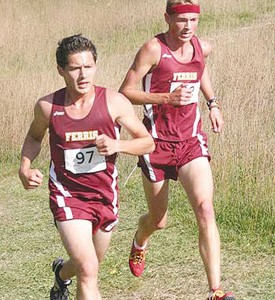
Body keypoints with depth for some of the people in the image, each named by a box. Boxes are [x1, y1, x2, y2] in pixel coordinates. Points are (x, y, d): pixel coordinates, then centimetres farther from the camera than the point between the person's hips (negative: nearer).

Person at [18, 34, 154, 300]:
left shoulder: (114, 103, -12)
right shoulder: (48, 106, -10)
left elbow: (148, 142, -3)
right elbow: (34, 136, 13)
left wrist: (117, 145, -22)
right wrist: (25, 168, -5)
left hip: (105, 197, 3)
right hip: (66, 196, -3)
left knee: (89, 266, 24)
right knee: (88, 271, -20)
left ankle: (62, 272, 60)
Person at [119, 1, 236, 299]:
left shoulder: (202, 47, 4)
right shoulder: (153, 49, -13)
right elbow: (125, 92, -13)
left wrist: (212, 103, 19)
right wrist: (167, 98, -23)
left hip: (191, 142, 3)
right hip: (158, 144, -3)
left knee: (205, 209, -18)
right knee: (157, 220, 12)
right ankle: (139, 242, 52)